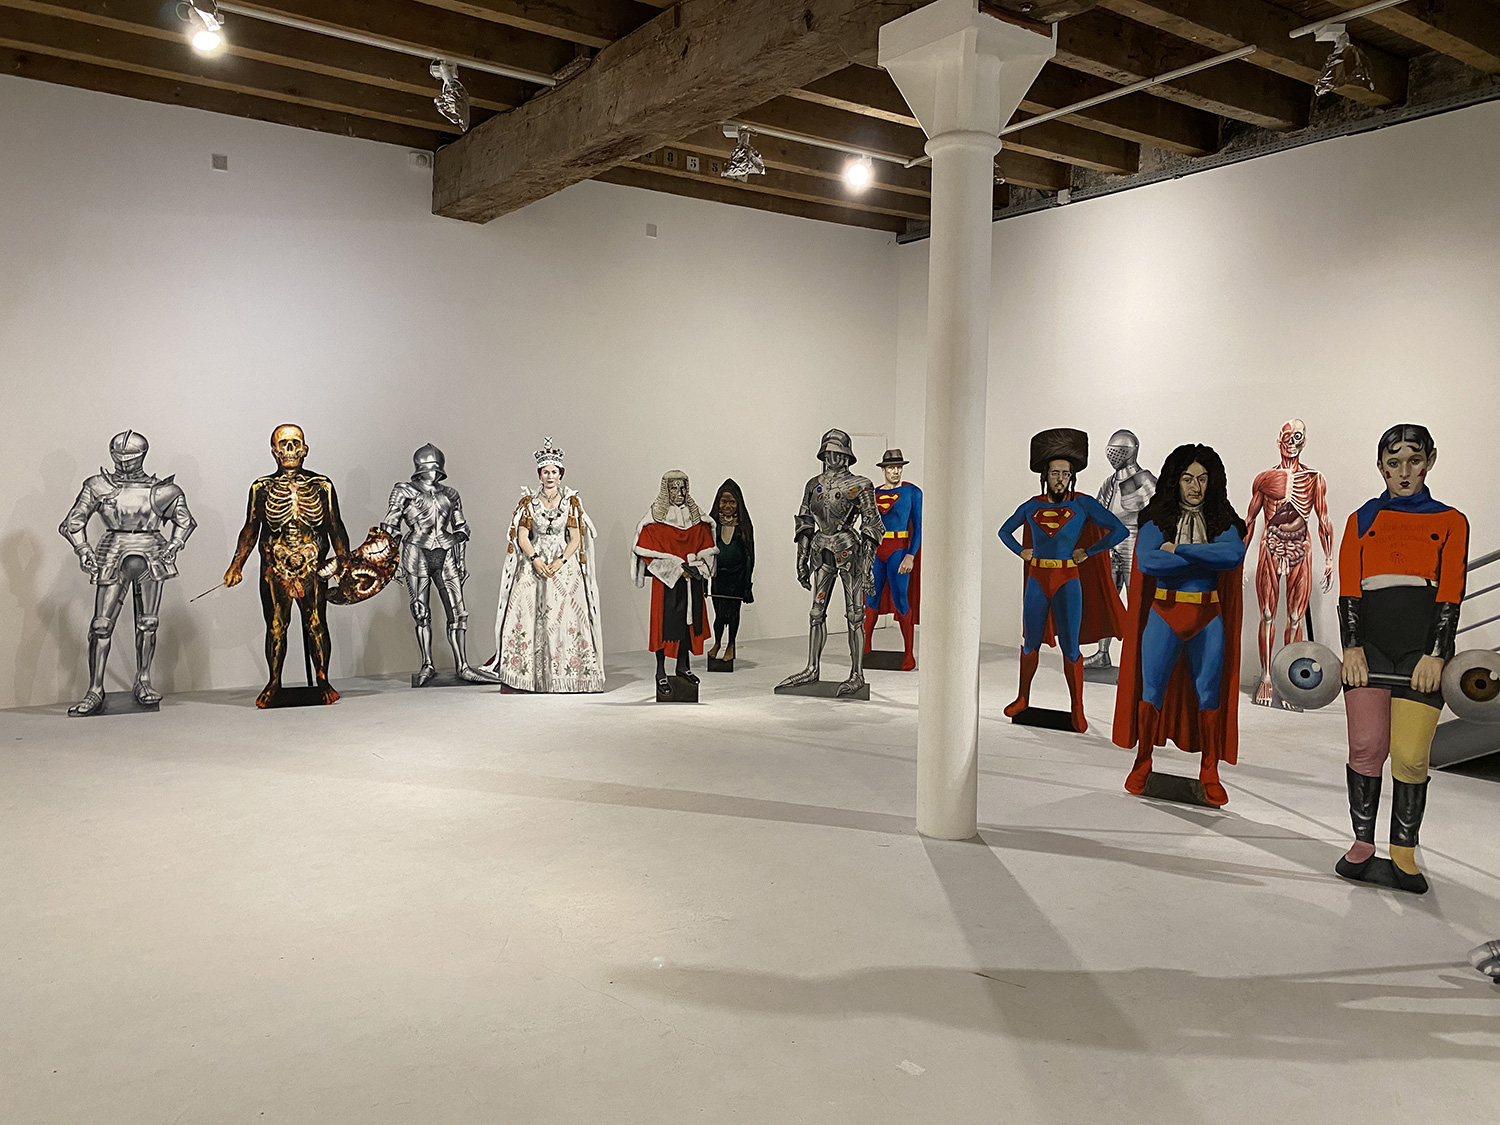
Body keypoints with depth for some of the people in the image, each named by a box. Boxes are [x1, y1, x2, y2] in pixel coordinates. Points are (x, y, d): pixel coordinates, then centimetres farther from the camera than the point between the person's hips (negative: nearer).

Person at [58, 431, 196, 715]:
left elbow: (185, 521, 18)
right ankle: (95, 690, 1)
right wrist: (83, 550, -3)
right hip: (112, 557, 0)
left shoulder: (163, 490, 4)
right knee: (101, 624, -5)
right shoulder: (98, 486, 5)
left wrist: (173, 547, 4)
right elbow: (72, 523, 11)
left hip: (151, 556, 0)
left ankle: (143, 683, 14)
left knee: (147, 622, 3)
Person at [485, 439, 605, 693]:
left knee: (567, 617, -9)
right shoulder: (528, 501, 6)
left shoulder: (572, 501, 5)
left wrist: (560, 561, -13)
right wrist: (536, 559, -15)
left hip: (564, 566, 0)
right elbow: (522, 536, 0)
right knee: (526, 615, -11)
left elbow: (576, 538, 1)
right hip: (533, 565, 0)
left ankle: (567, 675, -5)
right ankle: (526, 675, -10)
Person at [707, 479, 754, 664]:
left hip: (737, 576, -1)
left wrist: (747, 585, -2)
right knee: (719, 612, 3)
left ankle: (731, 645, 26)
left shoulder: (744, 526, -2)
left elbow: (749, 556, 1)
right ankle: (717, 643, 28)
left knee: (734, 611, 6)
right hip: (718, 575, 1)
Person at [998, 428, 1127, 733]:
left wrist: (1087, 552, -6)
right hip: (1037, 581, 3)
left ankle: (1077, 710, 8)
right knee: (1030, 644, 10)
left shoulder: (1082, 504, -3)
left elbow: (1120, 531, -6)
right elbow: (1004, 531, 22)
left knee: (1070, 647, -1)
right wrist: (1021, 551, 8)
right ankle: (1023, 699, 24)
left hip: (1067, 581, -3)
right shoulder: (1032, 506, 6)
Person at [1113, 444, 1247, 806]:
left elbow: (1235, 554, -16)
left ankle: (1210, 774, 14)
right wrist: (1207, 558, -14)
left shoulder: (1222, 521, 6)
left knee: (1209, 694, 4)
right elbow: (1147, 561, -17)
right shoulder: (1157, 519, 1)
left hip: (1208, 617, 1)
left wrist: (1179, 550, -18)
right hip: (1164, 613, -1)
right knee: (1151, 691, -1)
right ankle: (1142, 764, 14)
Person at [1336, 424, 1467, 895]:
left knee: (1411, 756, -5)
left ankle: (1403, 856, 8)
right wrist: (1351, 648, -7)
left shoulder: (1450, 521, 13)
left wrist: (1435, 655, -8)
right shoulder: (1362, 520, 16)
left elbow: (1450, 595, 3)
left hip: (1423, 644, -1)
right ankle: (1363, 847, 8)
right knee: (1366, 746, -4)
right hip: (1369, 642, 1)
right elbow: (1348, 590, 6)